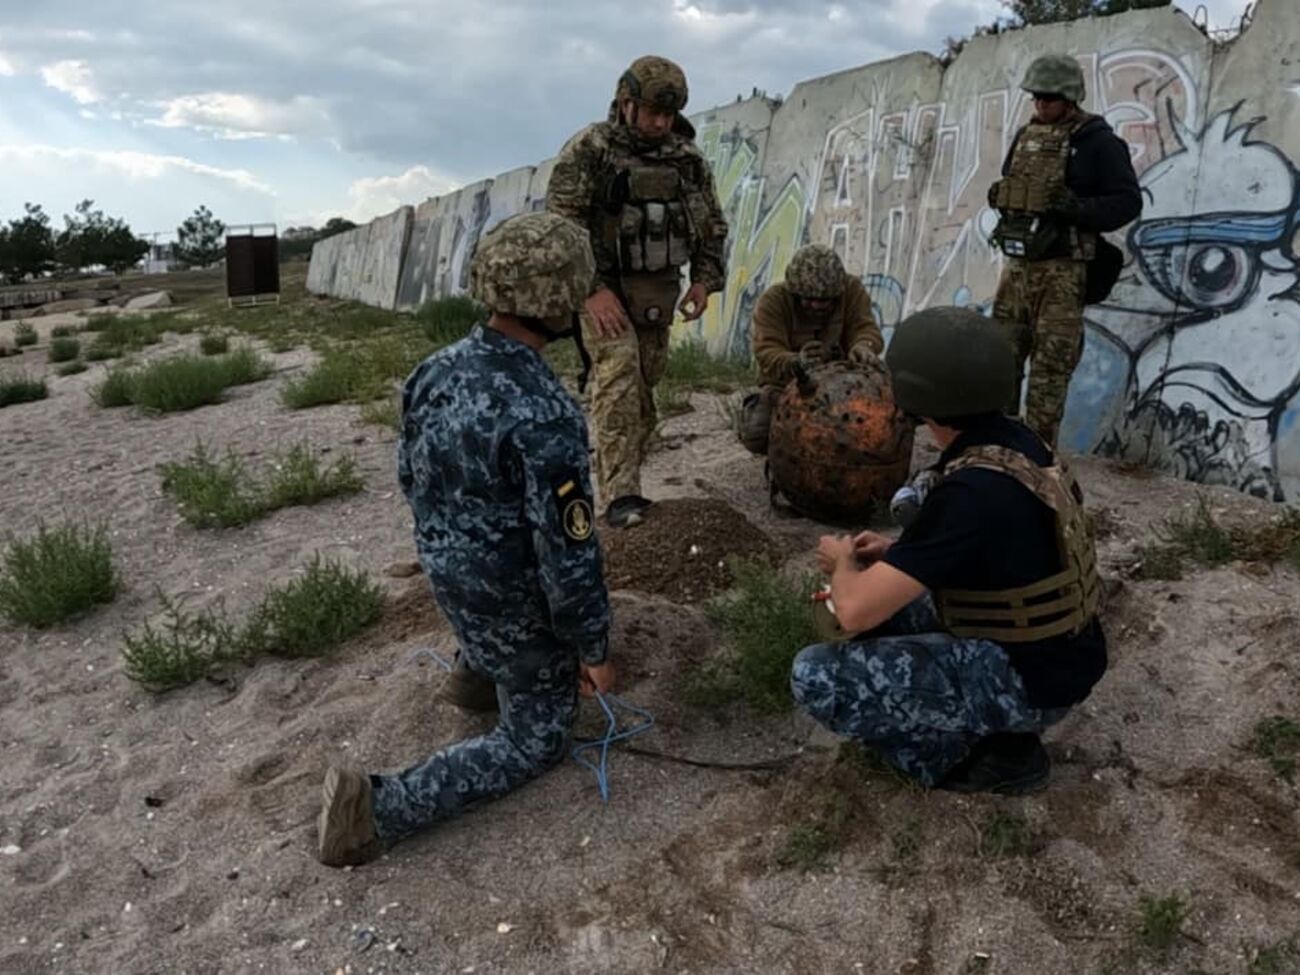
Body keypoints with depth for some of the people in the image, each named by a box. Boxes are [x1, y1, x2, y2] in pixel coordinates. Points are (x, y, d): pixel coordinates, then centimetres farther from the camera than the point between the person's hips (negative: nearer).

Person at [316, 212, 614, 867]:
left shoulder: (436, 369, -8)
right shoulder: (545, 414, -32)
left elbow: (409, 478, 6)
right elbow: (569, 553, -27)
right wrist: (594, 649, -12)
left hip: (444, 571, 8)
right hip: (512, 602, -7)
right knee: (534, 741, 14)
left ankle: (475, 666, 32)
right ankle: (379, 808, 3)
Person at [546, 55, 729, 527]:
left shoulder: (688, 157, 7)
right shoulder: (587, 151, -8)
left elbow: (712, 224, 14)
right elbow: (561, 225, -15)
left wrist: (705, 279, 0)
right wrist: (592, 289, -22)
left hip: (658, 291, 5)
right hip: (602, 287, -5)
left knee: (645, 386, 6)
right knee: (619, 373, -20)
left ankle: (615, 476, 21)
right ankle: (619, 495, -19)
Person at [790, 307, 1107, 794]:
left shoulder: (973, 490, -29)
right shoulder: (1017, 442, -3)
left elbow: (854, 610, -28)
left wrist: (843, 561, -5)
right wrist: (896, 553, 8)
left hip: (1026, 678, -9)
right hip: (1050, 649, 9)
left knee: (815, 675, -18)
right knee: (884, 593, 20)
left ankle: (989, 749, -3)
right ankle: (981, 724, 12)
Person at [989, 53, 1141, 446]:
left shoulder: (1098, 142, -5)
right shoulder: (1026, 136, 15)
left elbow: (1129, 201, -7)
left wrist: (1080, 209, -22)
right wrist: (998, 196, 4)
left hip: (1063, 269, -6)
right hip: (1017, 263, 7)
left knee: (1050, 365, -4)